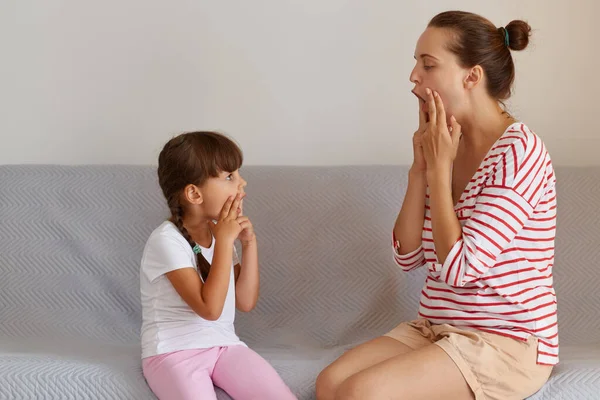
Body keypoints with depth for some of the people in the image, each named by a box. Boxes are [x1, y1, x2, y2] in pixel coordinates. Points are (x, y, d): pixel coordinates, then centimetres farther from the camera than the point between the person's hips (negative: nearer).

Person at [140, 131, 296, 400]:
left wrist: (249, 242, -2)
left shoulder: (221, 231, 7)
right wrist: (224, 241, -19)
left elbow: (245, 302, 7)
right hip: (173, 352, -6)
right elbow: (210, 308, -22)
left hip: (224, 345, 6)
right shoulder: (167, 239, -15)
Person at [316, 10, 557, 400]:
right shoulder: (446, 147, 9)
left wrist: (439, 168, -14)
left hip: (508, 343, -7)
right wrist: (421, 166, -3)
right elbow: (408, 255, 5)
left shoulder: (519, 150, -17)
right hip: (436, 329, 8)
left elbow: (458, 267, -22)